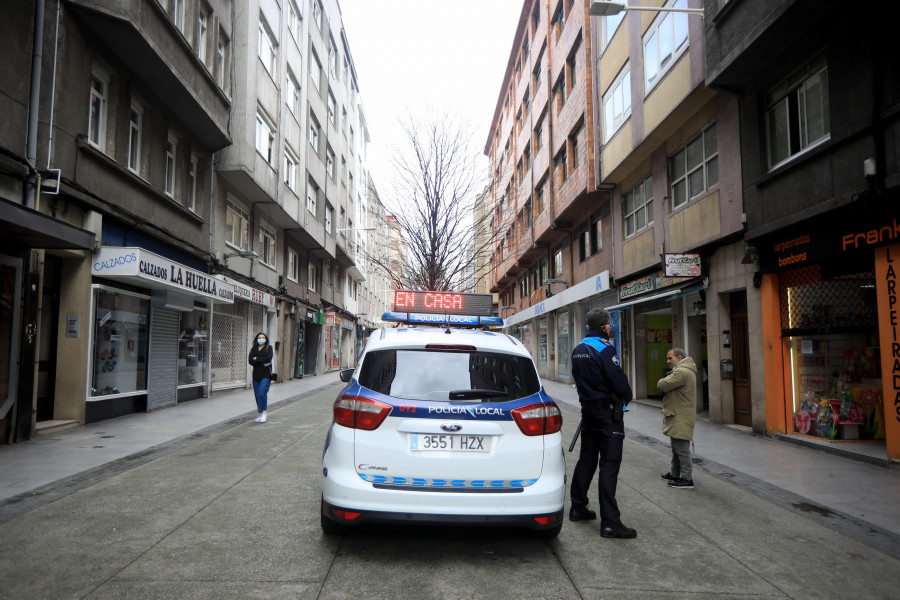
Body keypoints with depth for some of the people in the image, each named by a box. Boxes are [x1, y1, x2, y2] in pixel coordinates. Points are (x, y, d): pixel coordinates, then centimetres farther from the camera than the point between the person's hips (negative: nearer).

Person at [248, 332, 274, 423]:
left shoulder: (268, 347, 5)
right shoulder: (254, 349, 12)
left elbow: (269, 358, -12)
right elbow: (250, 361, -2)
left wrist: (256, 359, -4)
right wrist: (263, 363, -11)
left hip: (266, 374, -4)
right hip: (256, 374, 4)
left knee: (262, 392, -16)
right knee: (257, 394, 4)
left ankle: (264, 413, -6)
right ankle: (260, 415, 13)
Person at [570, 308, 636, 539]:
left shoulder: (578, 349, 10)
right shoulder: (604, 348, -16)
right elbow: (619, 381, -18)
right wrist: (627, 397, 1)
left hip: (588, 407, 8)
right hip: (608, 411, -8)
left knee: (586, 459, 17)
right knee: (609, 463, -6)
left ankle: (578, 507, 26)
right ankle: (610, 522, -4)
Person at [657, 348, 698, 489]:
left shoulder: (682, 372, -20)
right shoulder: (683, 370, 18)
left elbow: (661, 385, -22)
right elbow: (662, 386, 17)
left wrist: (662, 381, -2)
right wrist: (665, 383, -4)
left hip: (681, 418, -11)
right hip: (677, 417, 11)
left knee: (682, 448, -5)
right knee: (676, 447, 20)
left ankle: (686, 479, 1)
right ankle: (674, 474, 31)